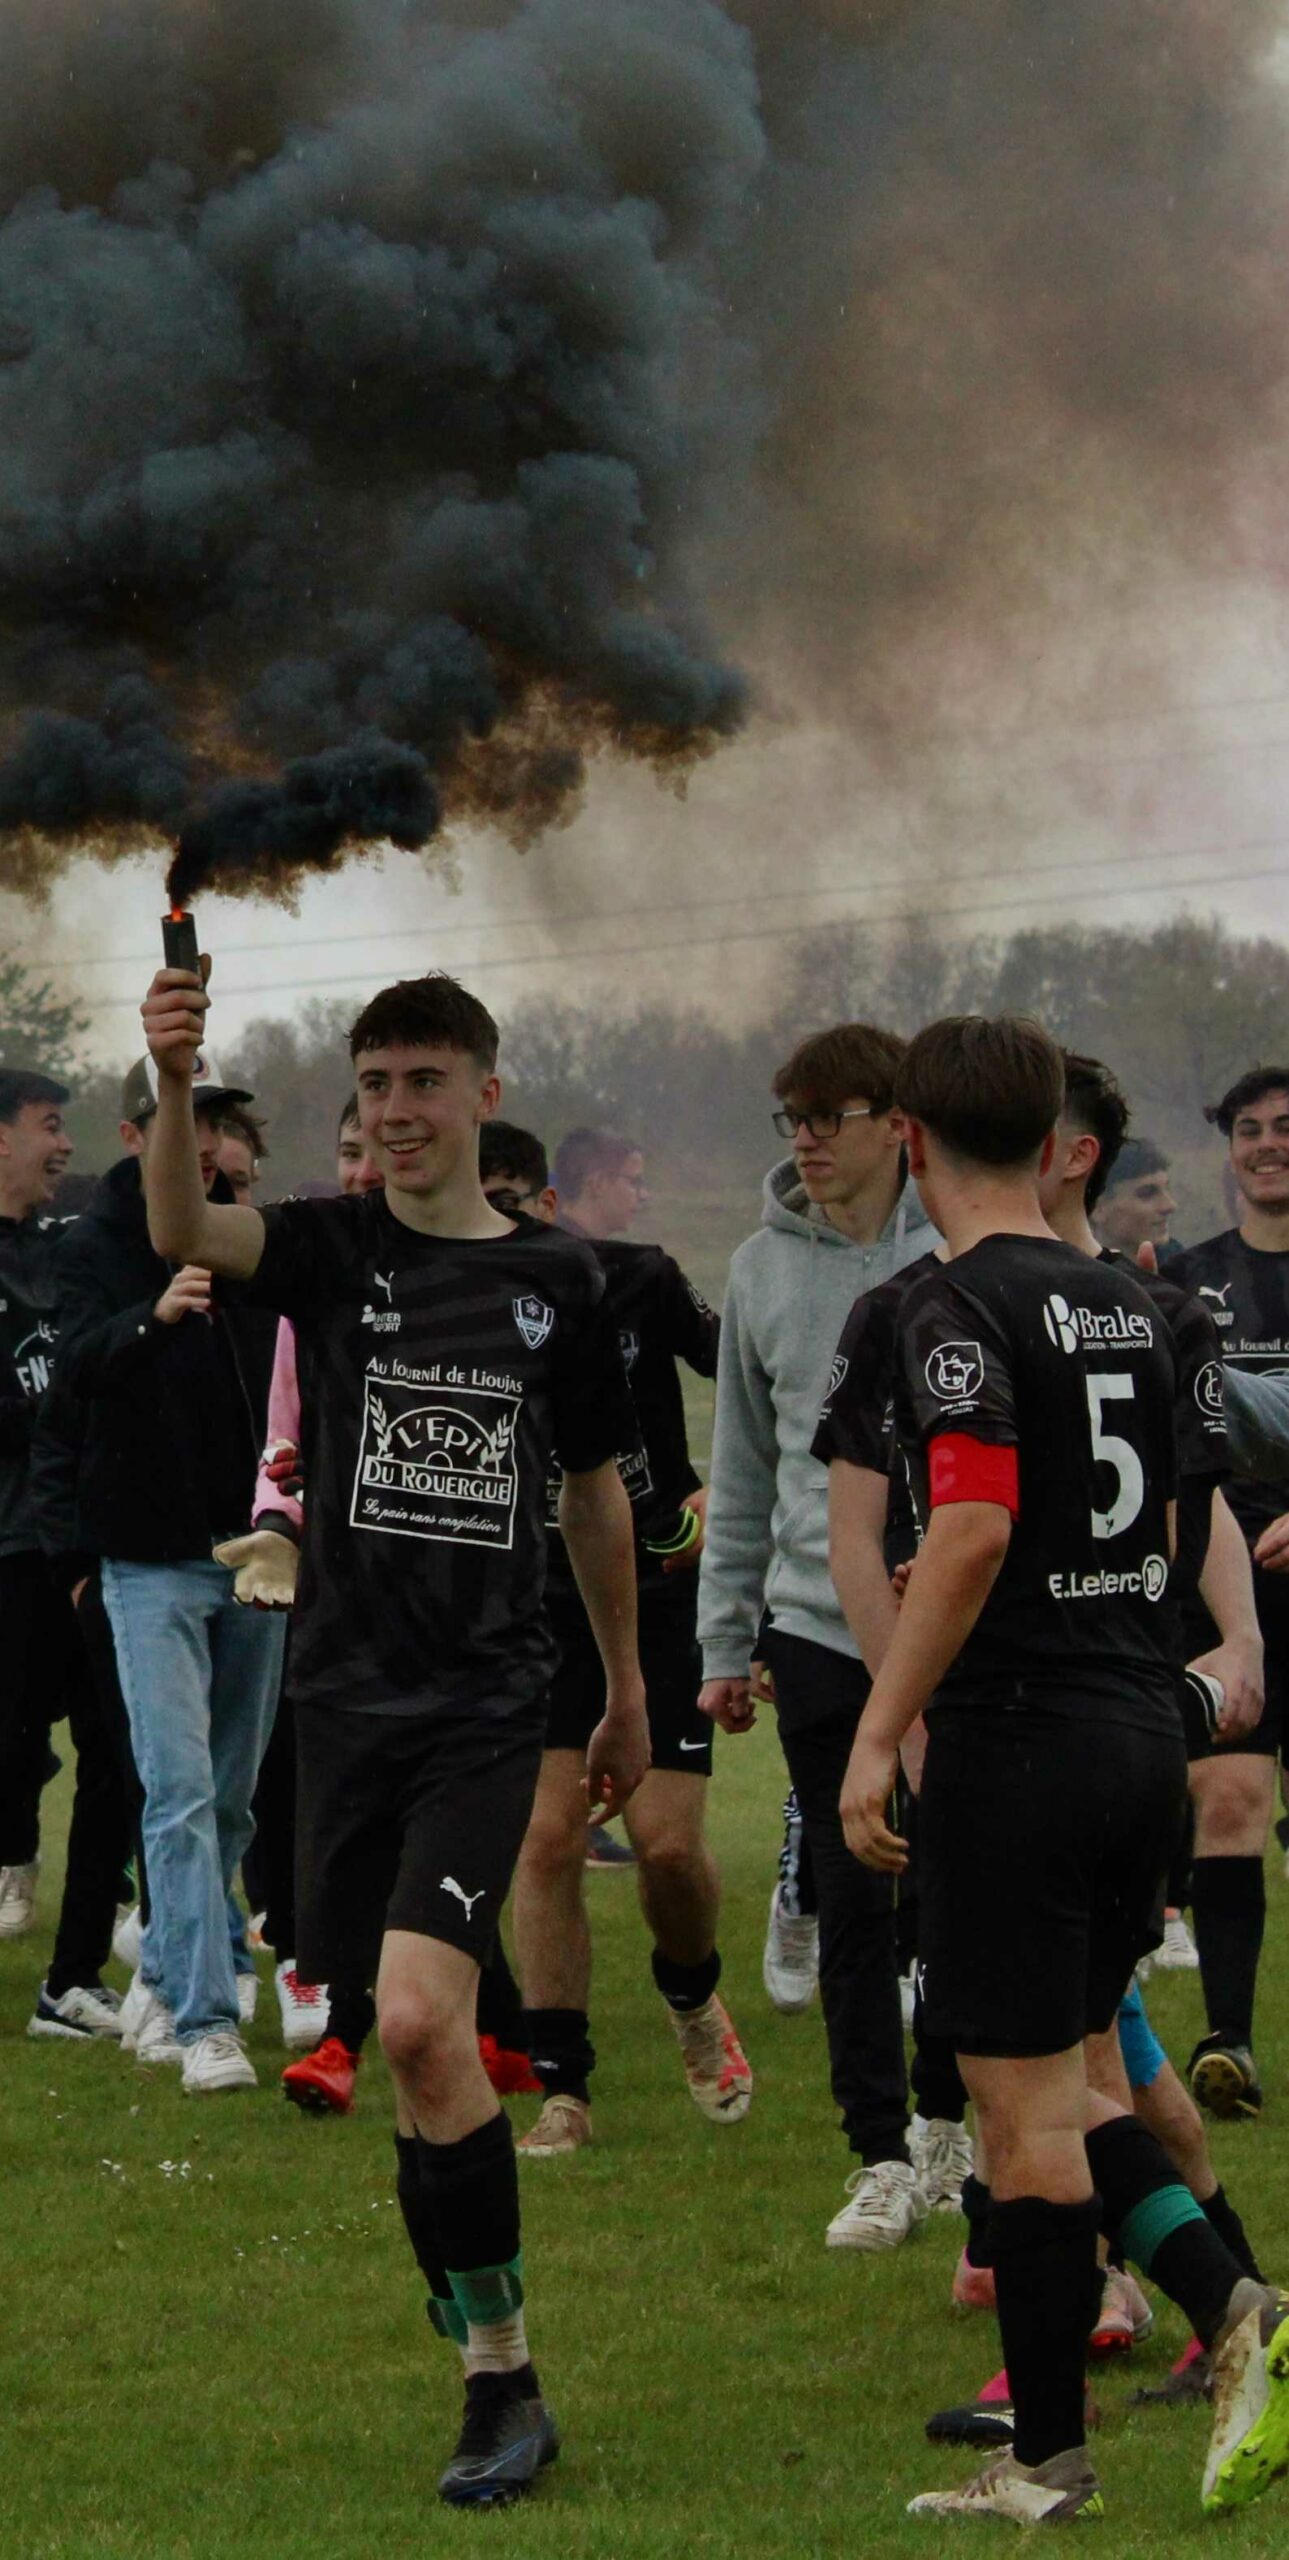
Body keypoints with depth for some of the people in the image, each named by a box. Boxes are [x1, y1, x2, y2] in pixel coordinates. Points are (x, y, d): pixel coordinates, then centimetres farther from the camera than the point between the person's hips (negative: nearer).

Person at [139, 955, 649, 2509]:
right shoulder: (330, 1251, 2)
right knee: (412, 2035, 6)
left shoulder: (554, 1279, 4)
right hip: (347, 1693, 2)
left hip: (486, 1707, -2)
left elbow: (594, 1494, 17)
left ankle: (502, 2374, -11)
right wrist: (174, 1083, -39)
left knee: (419, 2020, -18)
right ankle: (472, 2300, 23)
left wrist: (626, 1692, 23)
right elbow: (183, 1232, -20)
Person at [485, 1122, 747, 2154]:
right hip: (543, 1606, 1)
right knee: (549, 1838, -9)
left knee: (668, 1843, -8)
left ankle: (694, 2001, 25)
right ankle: (562, 2091, -1)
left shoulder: (637, 1279, -4)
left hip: (663, 1593, -1)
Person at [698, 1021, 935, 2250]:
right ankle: (881, 2158, 11)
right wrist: (725, 1643, 9)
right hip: (819, 1628, 3)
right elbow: (744, 1471, 13)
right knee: (852, 1909, 4)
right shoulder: (764, 1269, 8)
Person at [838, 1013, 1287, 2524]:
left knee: (1026, 2111, -1)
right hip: (1142, 1727, 8)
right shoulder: (1124, 1306, 12)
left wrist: (882, 1735, -21)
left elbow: (971, 1531, -24)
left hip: (1020, 1736, -8)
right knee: (1061, 2085, 17)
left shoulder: (959, 1310, -12)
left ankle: (1046, 2463, 5)